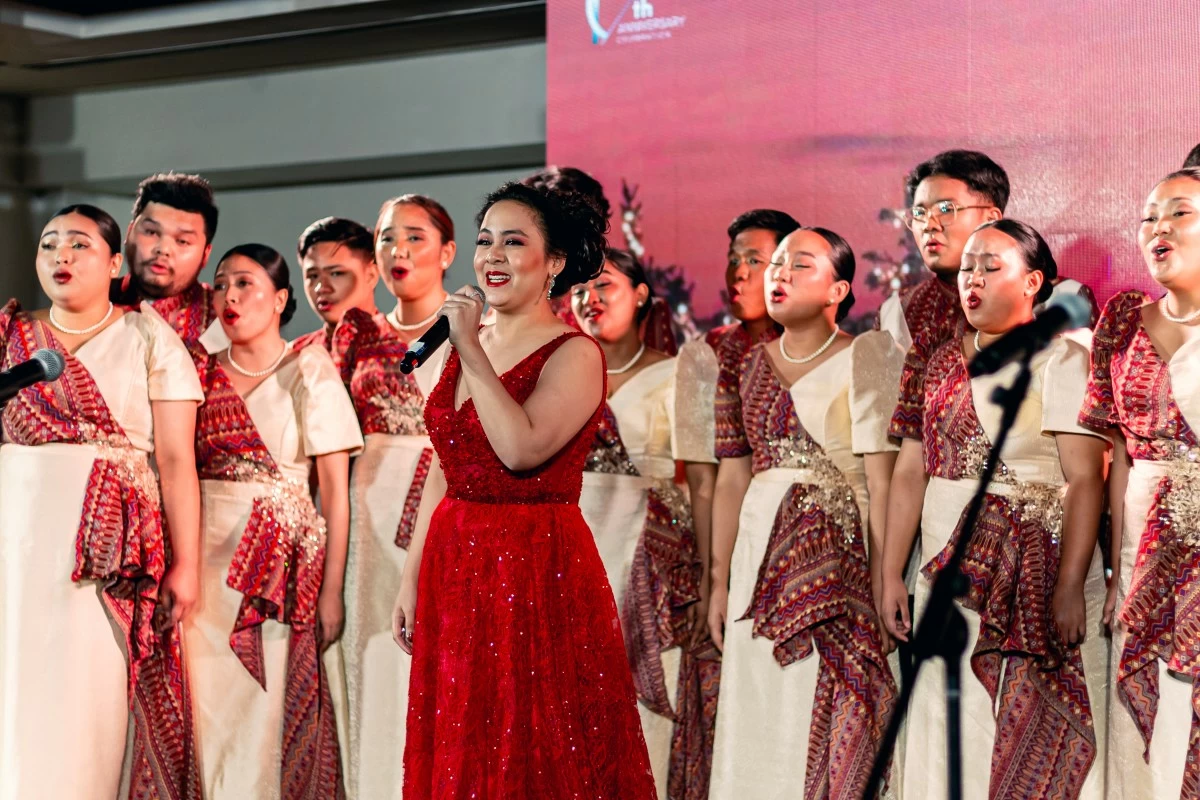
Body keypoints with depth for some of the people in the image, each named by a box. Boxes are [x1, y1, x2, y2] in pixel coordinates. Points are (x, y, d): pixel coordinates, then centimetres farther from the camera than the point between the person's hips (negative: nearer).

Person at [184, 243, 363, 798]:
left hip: (280, 562, -3)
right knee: (208, 710, 3)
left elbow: (335, 491, -4)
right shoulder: (204, 373, 11)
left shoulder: (310, 372, 0)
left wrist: (331, 591, -10)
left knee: (267, 710, -3)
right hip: (206, 558, 3)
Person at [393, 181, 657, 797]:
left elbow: (522, 449, -27)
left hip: (537, 571, -7)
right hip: (454, 569, 7)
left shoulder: (574, 355, -10)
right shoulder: (466, 346, 11)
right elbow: (442, 473, 14)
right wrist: (412, 580, 12)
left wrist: (473, 352, -19)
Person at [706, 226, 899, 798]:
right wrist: (719, 580, 9)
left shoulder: (863, 357, -4)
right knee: (757, 719, 7)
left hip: (840, 553, -5)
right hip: (759, 553, 5)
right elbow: (731, 479, 12)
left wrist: (884, 579, -16)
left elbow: (881, 479, -10)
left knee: (823, 717, -3)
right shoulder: (748, 367, 12)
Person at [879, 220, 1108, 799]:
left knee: (1043, 736, -2)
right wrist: (890, 575, 6)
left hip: (1035, 571, -5)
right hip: (948, 573, 5)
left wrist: (1070, 587, -20)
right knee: (953, 732, 6)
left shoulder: (1061, 359, -4)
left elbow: (1084, 477, -12)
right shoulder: (941, 365, 12)